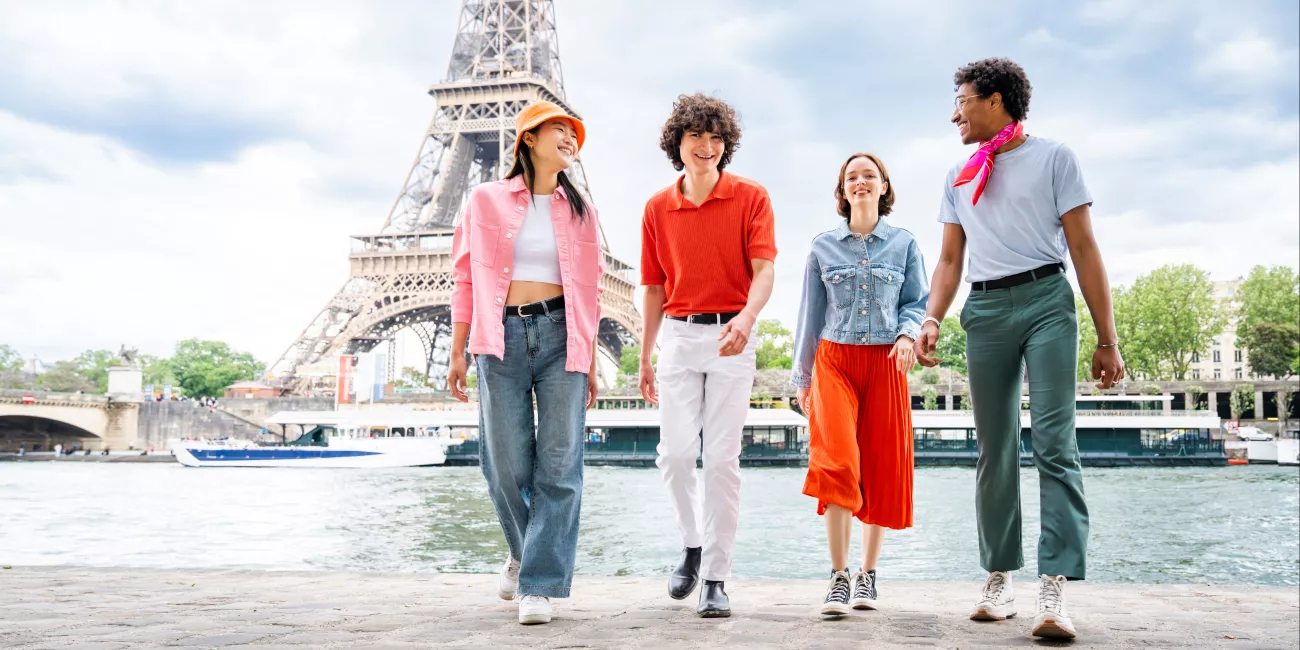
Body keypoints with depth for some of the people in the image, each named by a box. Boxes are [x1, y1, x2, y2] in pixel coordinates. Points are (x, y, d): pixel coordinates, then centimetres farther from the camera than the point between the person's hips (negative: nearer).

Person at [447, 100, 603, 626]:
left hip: (560, 335, 1)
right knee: (506, 463, -1)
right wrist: (457, 353, 1)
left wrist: (590, 362, 8)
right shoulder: (486, 200, 9)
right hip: (503, 336, -1)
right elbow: (466, 278, 7)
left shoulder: (579, 210, 14)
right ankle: (524, 550, 27)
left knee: (558, 462, -7)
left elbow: (590, 291, 15)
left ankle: (540, 583, -1)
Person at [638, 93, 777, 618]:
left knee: (722, 458, -4)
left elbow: (764, 271, -11)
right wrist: (645, 359, 14)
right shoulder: (657, 208, 9)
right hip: (679, 335, 3)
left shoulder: (750, 198, -1)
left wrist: (746, 317, -32)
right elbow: (655, 288, 14)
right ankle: (693, 545, 22)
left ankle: (716, 579, 4)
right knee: (674, 452, -4)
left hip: (731, 337, -3)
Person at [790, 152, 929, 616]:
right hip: (835, 361, -1)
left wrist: (907, 334, -12)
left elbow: (918, 302, 10)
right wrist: (801, 376, 14)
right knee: (836, 459, -18)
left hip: (885, 364, 1)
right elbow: (810, 315, 12)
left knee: (882, 467, 3)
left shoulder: (904, 244, 8)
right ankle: (839, 577, -12)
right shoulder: (824, 247, 8)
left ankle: (867, 574, 17)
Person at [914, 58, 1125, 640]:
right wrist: (932, 319, -1)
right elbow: (949, 259, 18)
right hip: (984, 310, 4)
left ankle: (1054, 589, -16)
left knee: (1054, 442, -13)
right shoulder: (958, 178, 19)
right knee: (994, 450, 4)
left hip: (1045, 299, -4)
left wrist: (1106, 338, -3)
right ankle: (998, 579, 11)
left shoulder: (1052, 157, 5)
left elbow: (1084, 249, 2)